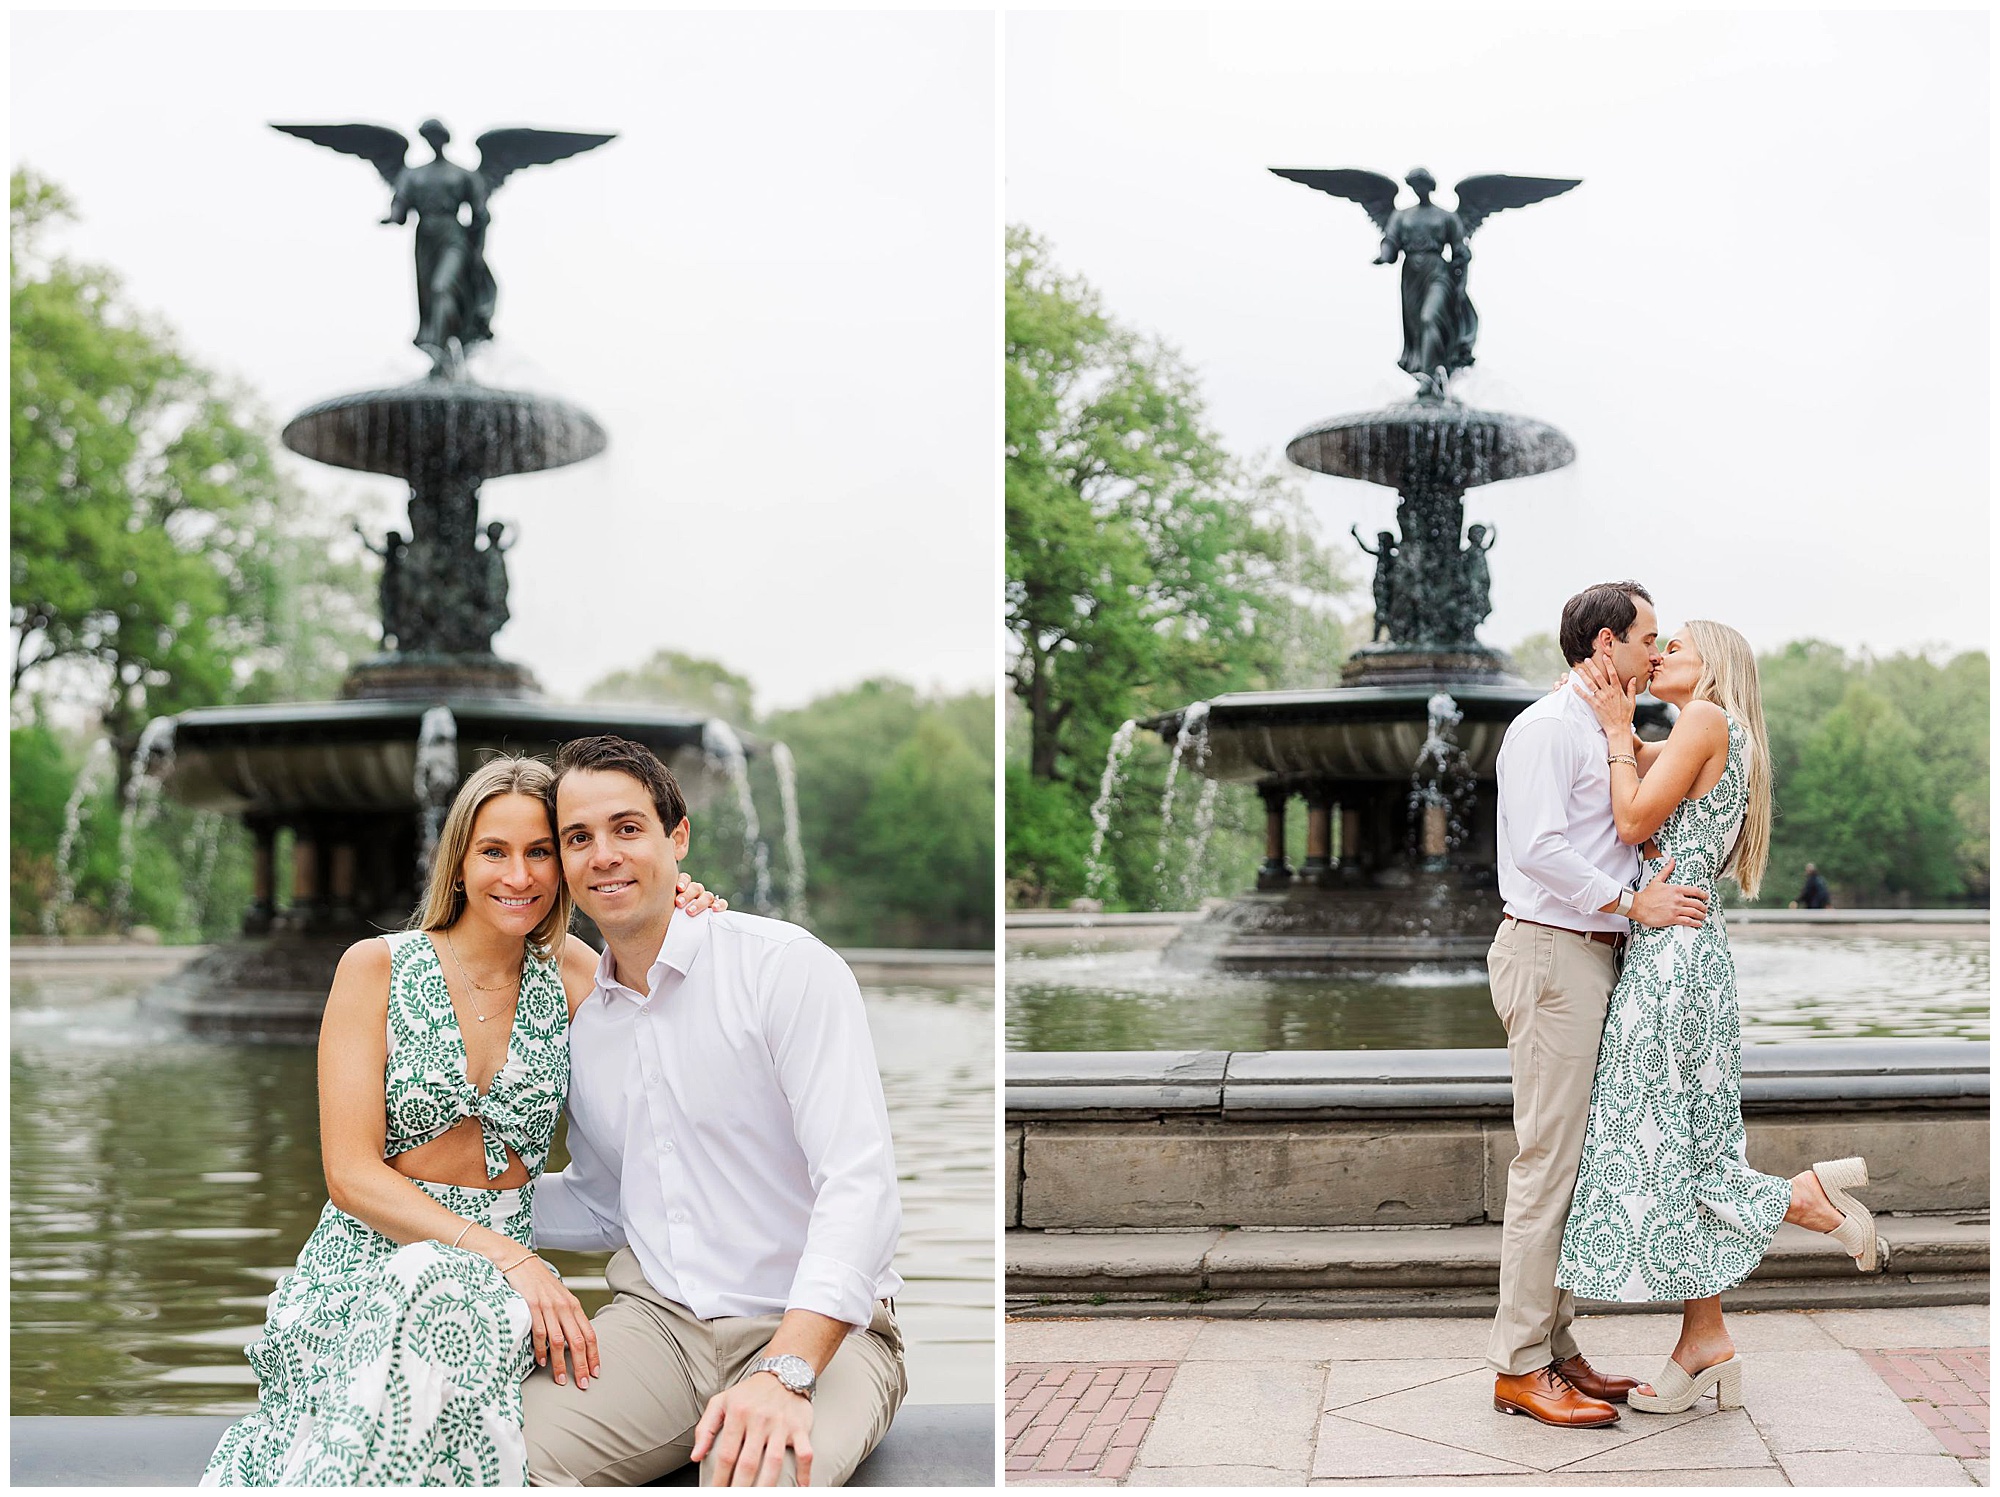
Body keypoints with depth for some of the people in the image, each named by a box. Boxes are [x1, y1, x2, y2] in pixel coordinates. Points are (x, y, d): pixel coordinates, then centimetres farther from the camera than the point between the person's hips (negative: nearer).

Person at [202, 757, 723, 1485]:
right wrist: (503, 1255, -20)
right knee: (436, 1293, -37)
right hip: (365, 1266, -2)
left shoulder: (571, 975, 9)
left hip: (503, 1281, 2)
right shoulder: (377, 968, 0)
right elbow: (352, 1173, -7)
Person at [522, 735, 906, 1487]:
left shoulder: (787, 966, -10)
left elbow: (860, 1184, -19)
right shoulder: (582, 1023, 11)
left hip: (817, 1329, -5)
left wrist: (786, 1373, -29)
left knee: (753, 1478, -36)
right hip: (658, 1318, 5)